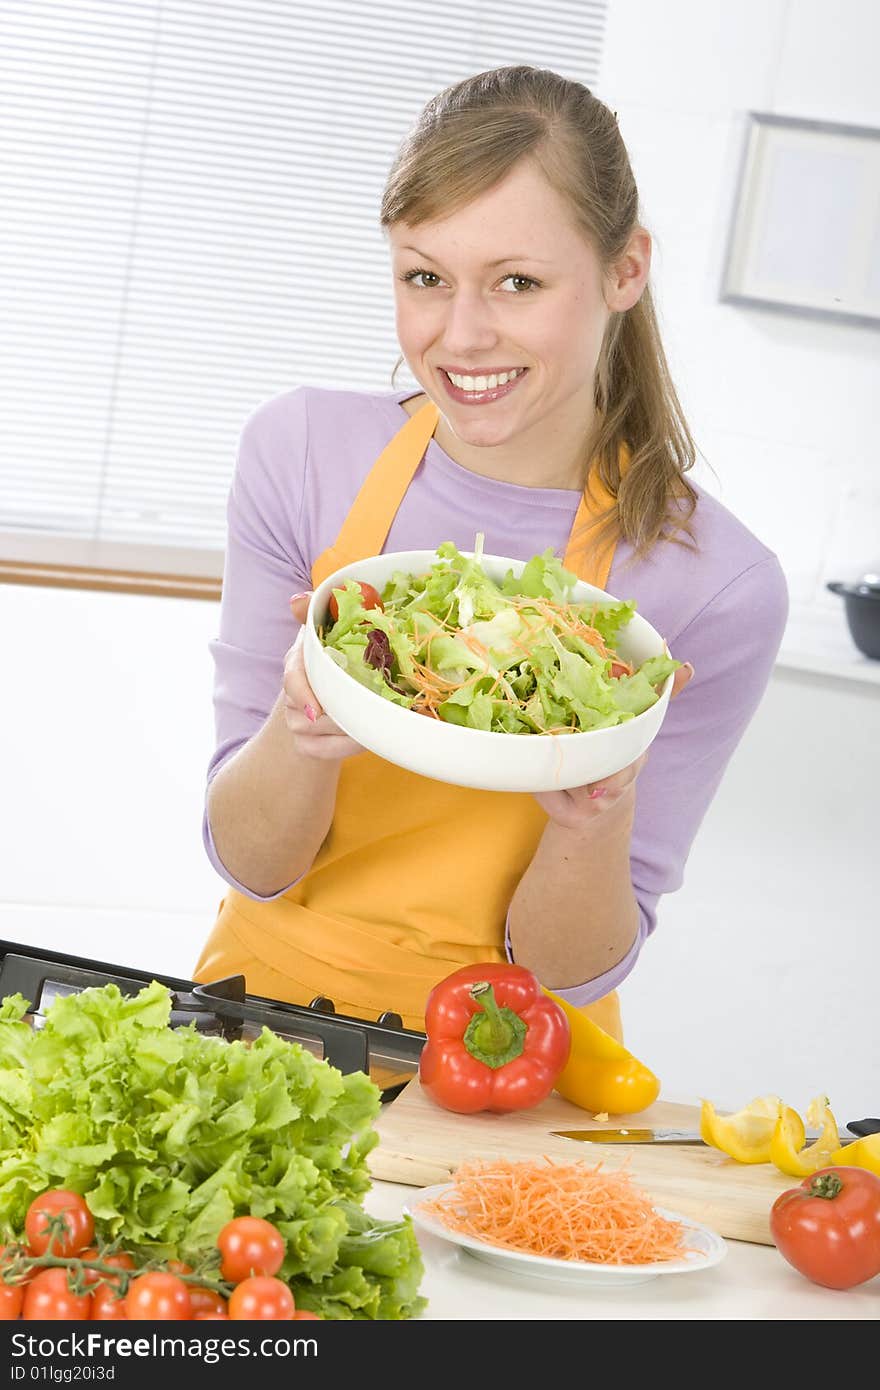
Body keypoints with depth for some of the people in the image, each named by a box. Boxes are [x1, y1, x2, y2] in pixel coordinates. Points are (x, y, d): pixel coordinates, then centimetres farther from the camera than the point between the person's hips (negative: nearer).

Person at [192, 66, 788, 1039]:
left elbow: (564, 972, -6)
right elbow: (251, 866, -4)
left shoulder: (718, 587, -12)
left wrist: (598, 816, -25)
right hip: (269, 1016, 1)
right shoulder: (301, 452, -6)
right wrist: (303, 731, -24)